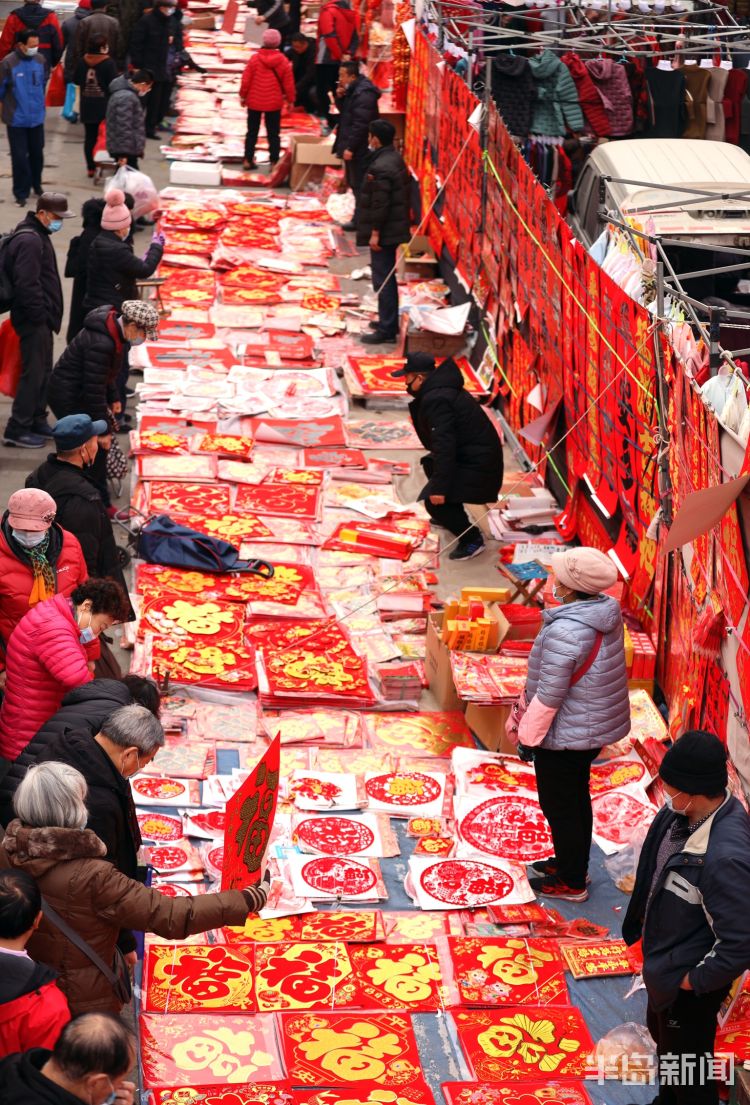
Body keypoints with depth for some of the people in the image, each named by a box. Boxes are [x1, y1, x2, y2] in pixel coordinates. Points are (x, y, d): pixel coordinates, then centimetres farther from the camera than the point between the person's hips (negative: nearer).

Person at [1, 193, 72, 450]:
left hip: (40, 318, 10)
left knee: (43, 371, 17)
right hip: (34, 320, -10)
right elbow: (26, 284, -25)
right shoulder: (30, 240, -18)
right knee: (33, 373, -7)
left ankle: (37, 421, 27)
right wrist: (39, 314, -19)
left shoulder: (38, 236, 15)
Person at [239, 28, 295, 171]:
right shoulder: (283, 61, -7)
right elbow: (288, 83, -2)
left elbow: (246, 80, -7)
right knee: (273, 134, 7)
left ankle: (248, 160, 13)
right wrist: (290, 100, 10)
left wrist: (243, 96, 6)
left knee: (252, 132, 12)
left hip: (254, 101, 0)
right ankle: (274, 162, 5)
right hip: (274, 103, 0)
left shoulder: (255, 58, -10)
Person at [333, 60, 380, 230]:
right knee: (355, 183, 16)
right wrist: (340, 97, 1)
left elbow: (360, 125, -24)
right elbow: (344, 111, 21)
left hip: (359, 148, -10)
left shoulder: (363, 94, -21)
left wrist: (350, 147, -23)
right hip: (352, 145, 10)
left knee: (358, 184, -4)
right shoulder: (352, 90, 10)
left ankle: (359, 220, 3)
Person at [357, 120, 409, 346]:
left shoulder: (381, 167, -22)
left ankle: (386, 330, -4)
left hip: (384, 232, -10)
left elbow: (380, 203, -24)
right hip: (393, 228, 10)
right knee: (387, 276, 20)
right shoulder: (394, 158, 10)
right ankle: (390, 322, 30)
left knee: (382, 279, -6)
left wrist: (375, 232, -19)